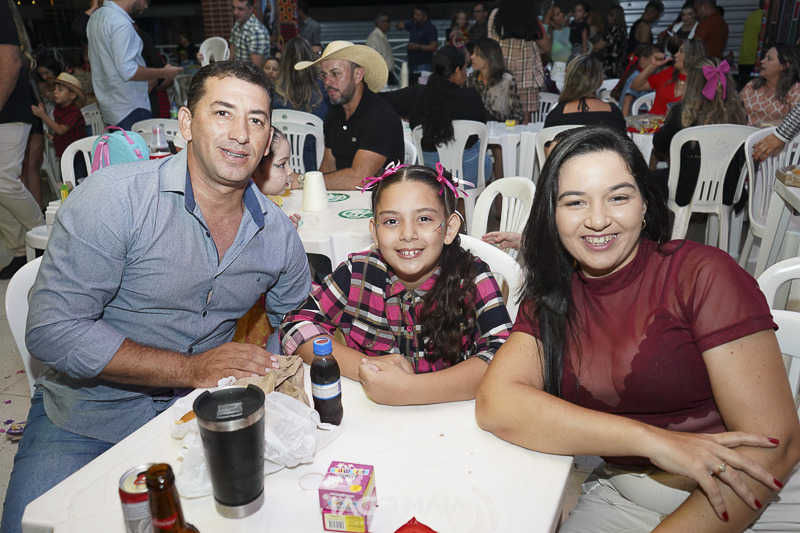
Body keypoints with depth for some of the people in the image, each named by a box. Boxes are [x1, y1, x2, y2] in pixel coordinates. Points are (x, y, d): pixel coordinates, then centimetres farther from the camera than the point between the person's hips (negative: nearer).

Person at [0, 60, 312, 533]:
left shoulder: (279, 233, -2)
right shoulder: (114, 198, -17)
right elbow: (53, 331, -19)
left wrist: (278, 368, -10)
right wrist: (190, 369, -23)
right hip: (90, 415, -3)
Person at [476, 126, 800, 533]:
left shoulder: (704, 274, -10)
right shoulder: (550, 300, 1)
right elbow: (494, 404, -14)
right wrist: (651, 440, -21)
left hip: (754, 500, -1)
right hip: (620, 499, 2)